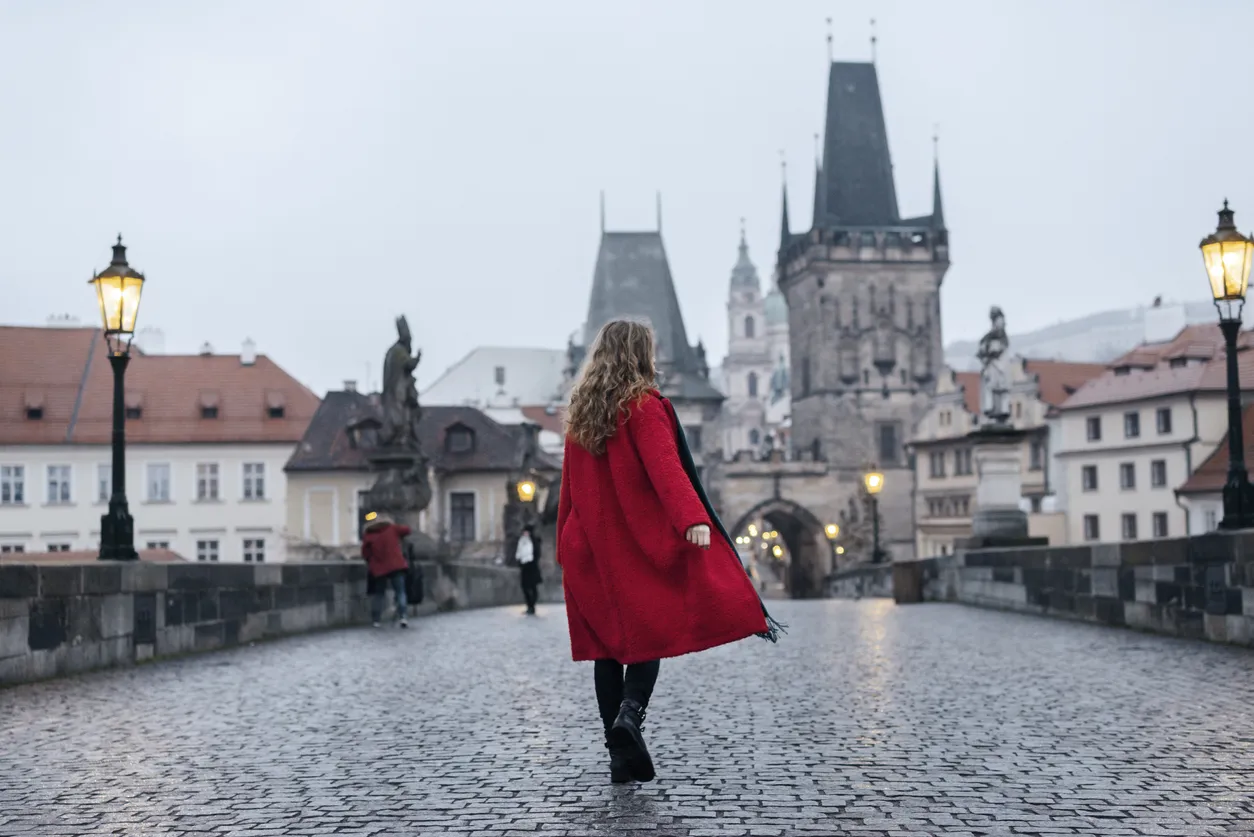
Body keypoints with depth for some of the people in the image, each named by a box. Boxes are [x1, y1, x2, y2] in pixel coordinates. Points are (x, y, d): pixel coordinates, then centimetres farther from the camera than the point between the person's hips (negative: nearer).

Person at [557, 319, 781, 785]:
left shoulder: (580, 412, 11)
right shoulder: (643, 406, -7)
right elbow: (665, 467, -23)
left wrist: (566, 544, 24)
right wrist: (693, 519, -34)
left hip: (590, 547, 5)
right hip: (640, 544, -5)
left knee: (606, 642, 6)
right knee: (651, 630, 3)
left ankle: (621, 756, 7)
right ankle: (630, 712, -23)